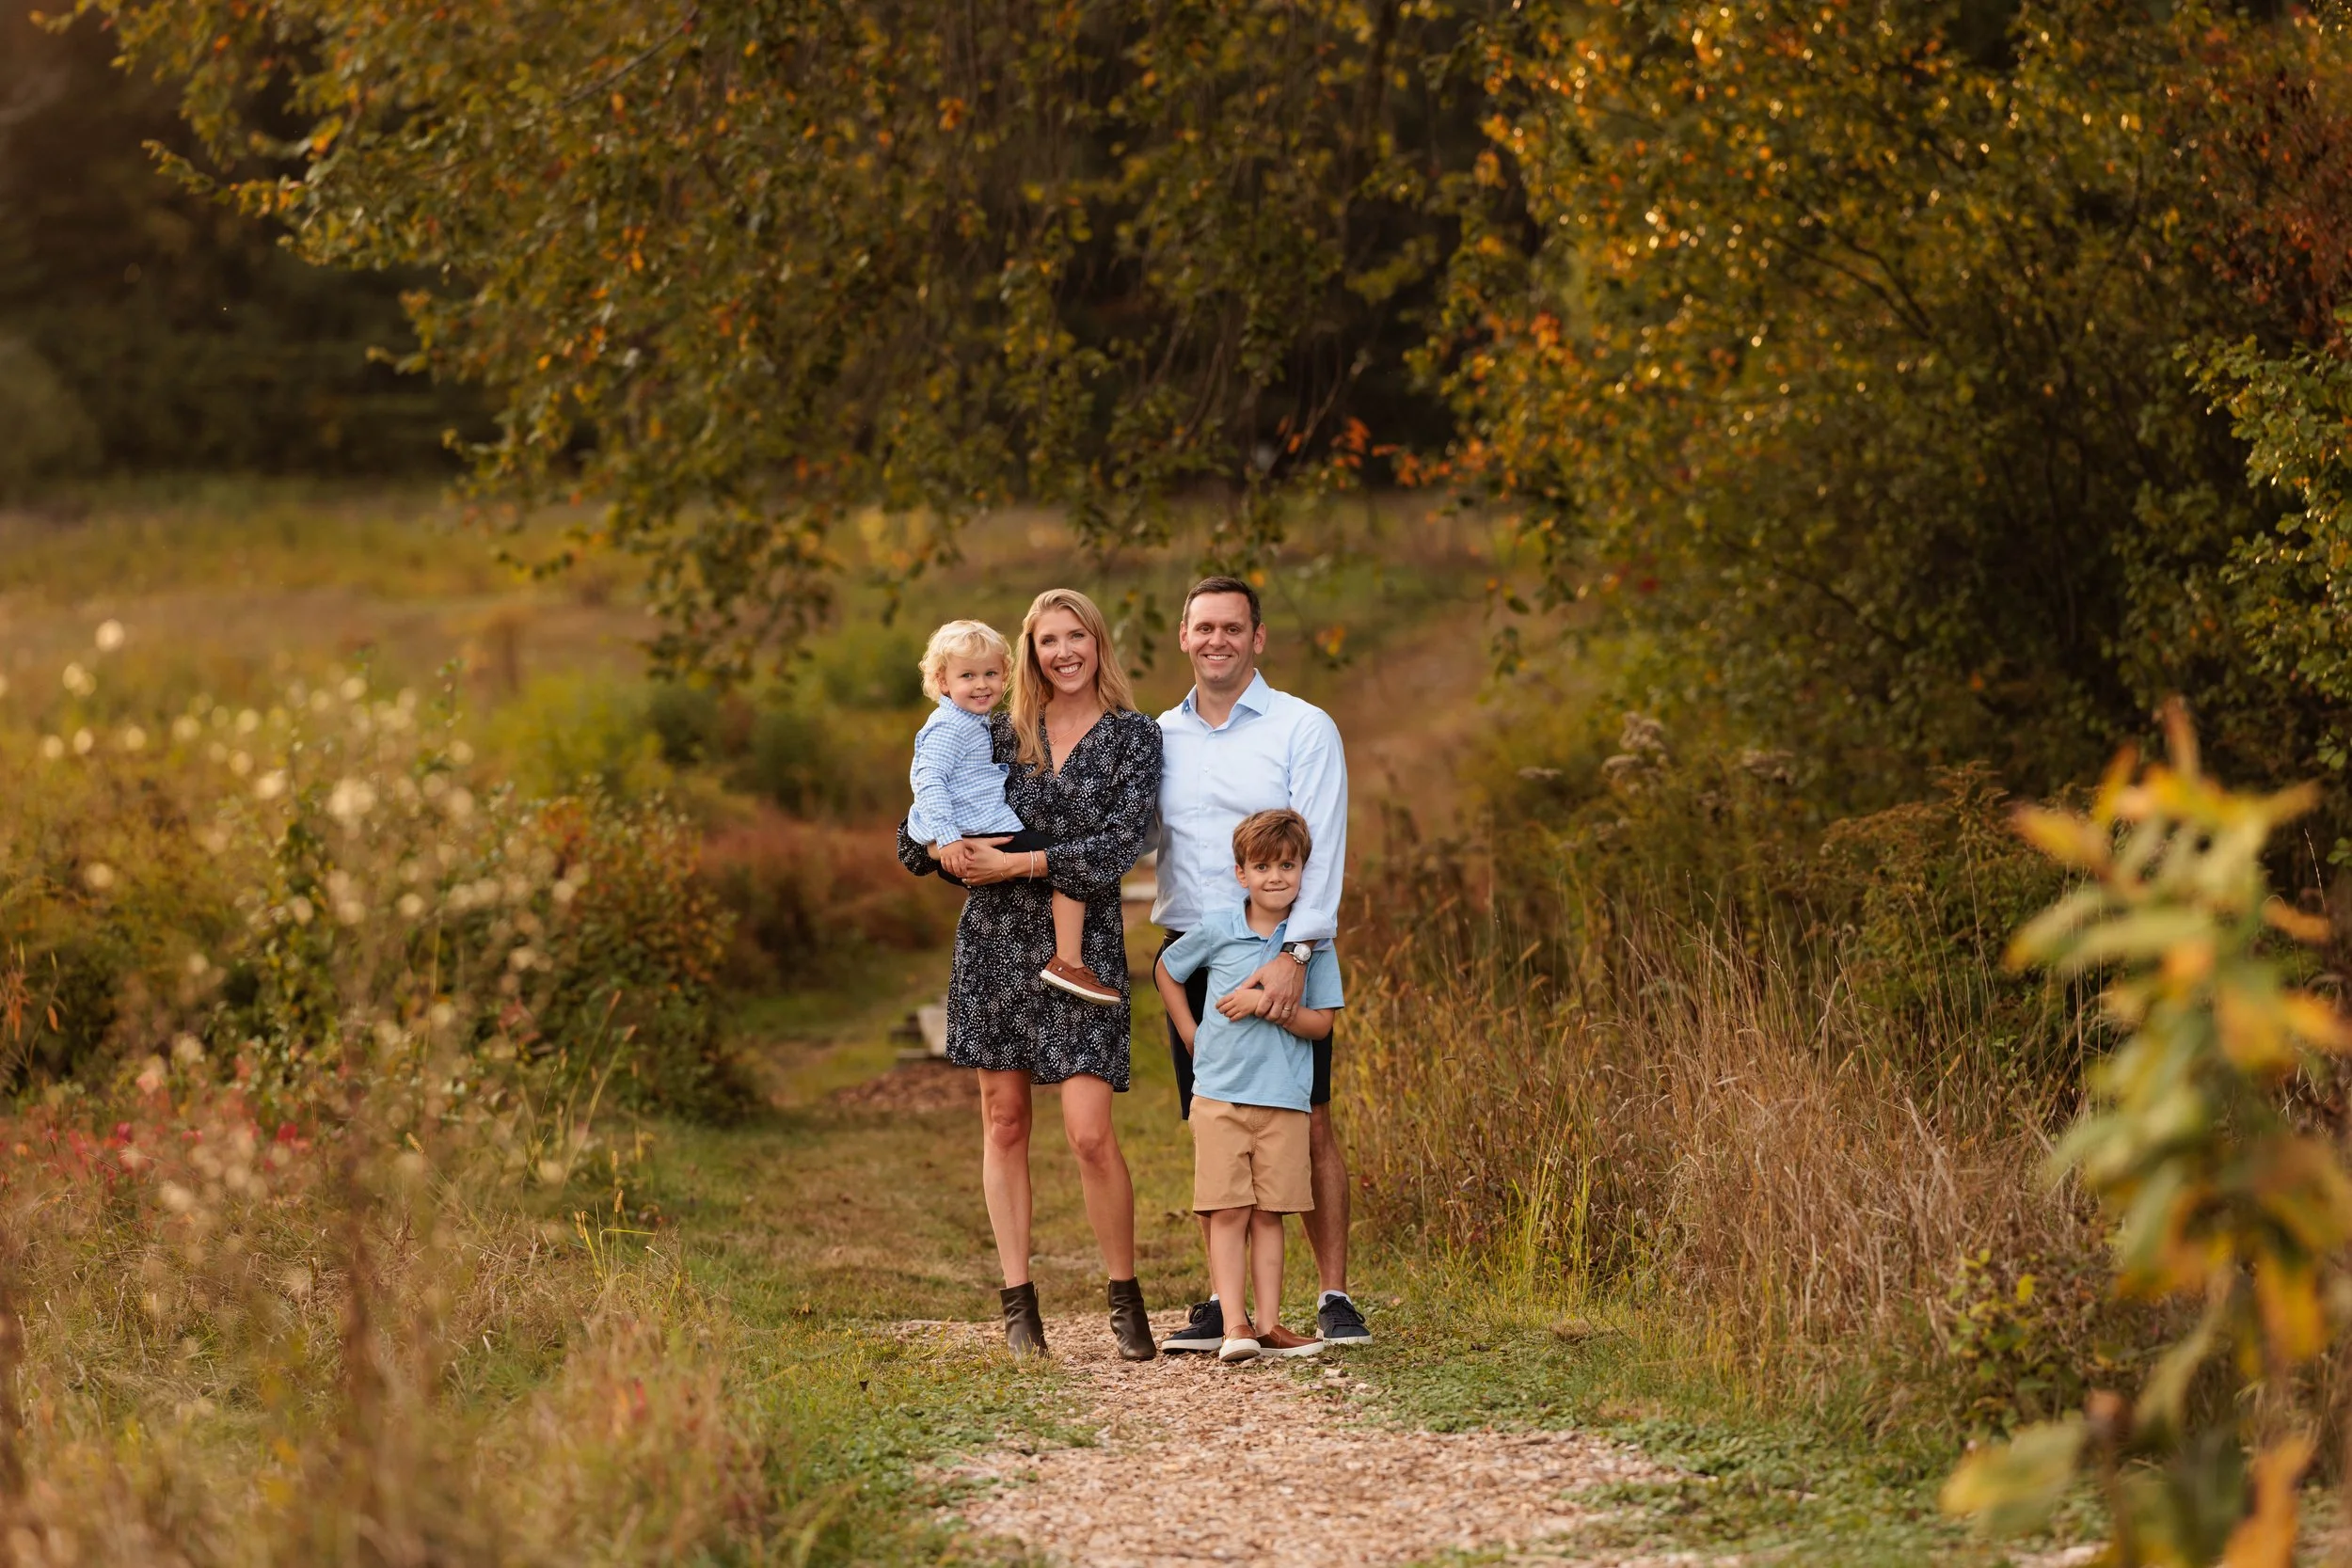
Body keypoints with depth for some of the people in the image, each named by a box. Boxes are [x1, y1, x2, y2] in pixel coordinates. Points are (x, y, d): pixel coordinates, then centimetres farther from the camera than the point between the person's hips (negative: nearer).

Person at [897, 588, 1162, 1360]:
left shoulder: (1134, 736, 0)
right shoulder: (1003, 733, 9)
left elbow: (1120, 846, -11)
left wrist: (1019, 864, -15)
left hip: (1083, 943, -3)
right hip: (997, 940, 3)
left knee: (1090, 1133, -10)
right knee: (1005, 1122, 5)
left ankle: (1126, 1299, 5)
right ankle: (1018, 1302, 11)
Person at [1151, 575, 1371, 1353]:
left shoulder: (1303, 729, -2)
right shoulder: (1159, 737, 12)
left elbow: (1319, 850, -9)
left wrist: (1293, 952, -20)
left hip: (1280, 957, -4)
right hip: (1192, 958, 4)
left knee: (1309, 1128, -4)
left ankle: (1335, 1298, 1)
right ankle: (1223, 1305, 9)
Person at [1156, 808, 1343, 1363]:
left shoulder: (1314, 940, 0)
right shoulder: (1217, 929, 0)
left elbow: (1320, 1023, -2)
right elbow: (1166, 970, 17)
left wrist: (1271, 1005, -17)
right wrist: (1191, 1035, 10)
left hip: (1284, 1098, 1)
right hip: (1220, 1093, 0)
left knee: (1269, 1213, 3)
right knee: (1228, 1212, -5)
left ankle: (1268, 1323, 8)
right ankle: (1234, 1325, -6)